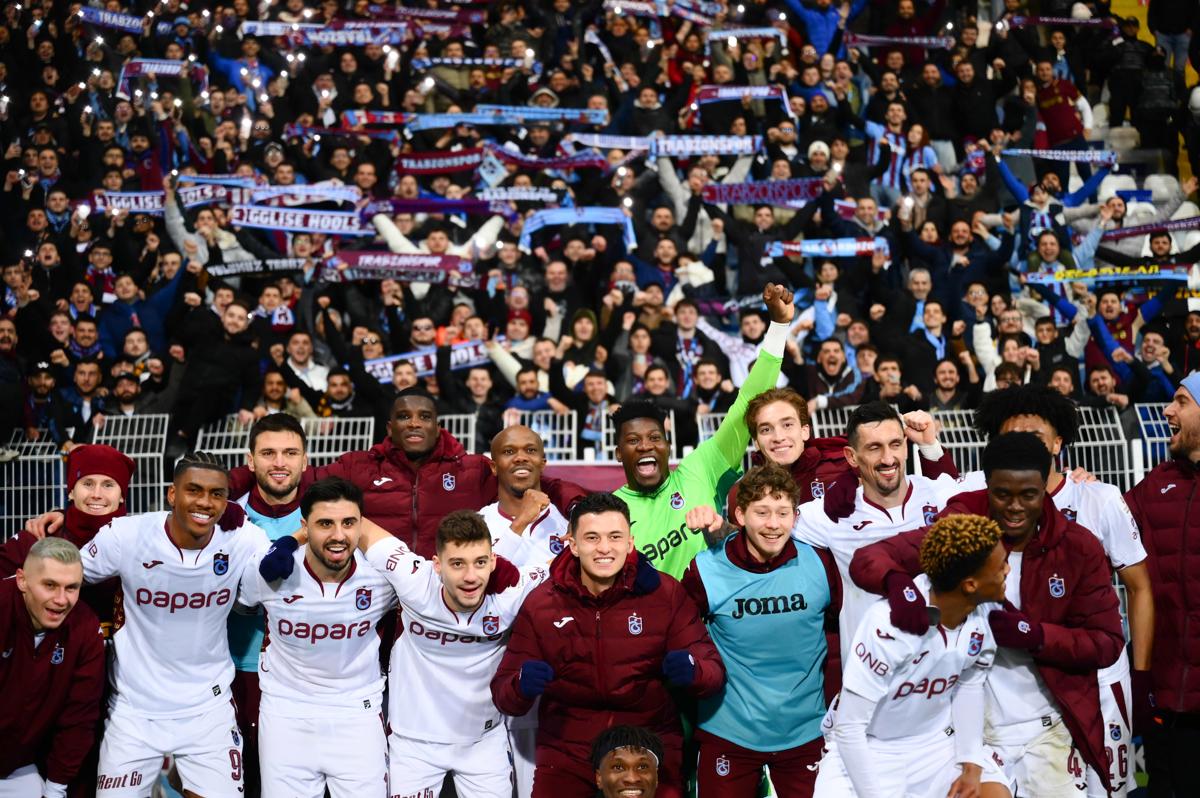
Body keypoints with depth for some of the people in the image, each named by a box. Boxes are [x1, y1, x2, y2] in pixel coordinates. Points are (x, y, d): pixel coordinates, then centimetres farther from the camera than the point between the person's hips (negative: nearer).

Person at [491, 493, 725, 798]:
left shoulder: (666, 593, -6)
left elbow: (713, 670, -6)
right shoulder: (540, 603, -5)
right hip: (566, 754, 0)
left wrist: (691, 670, -29)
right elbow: (503, 695, -4)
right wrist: (522, 685, -27)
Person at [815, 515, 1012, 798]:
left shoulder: (986, 611, -14)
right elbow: (849, 726, -23)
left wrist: (972, 764, -6)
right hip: (869, 747, -4)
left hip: (937, 741, 4)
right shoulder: (890, 625, -30)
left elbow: (970, 685, 3)